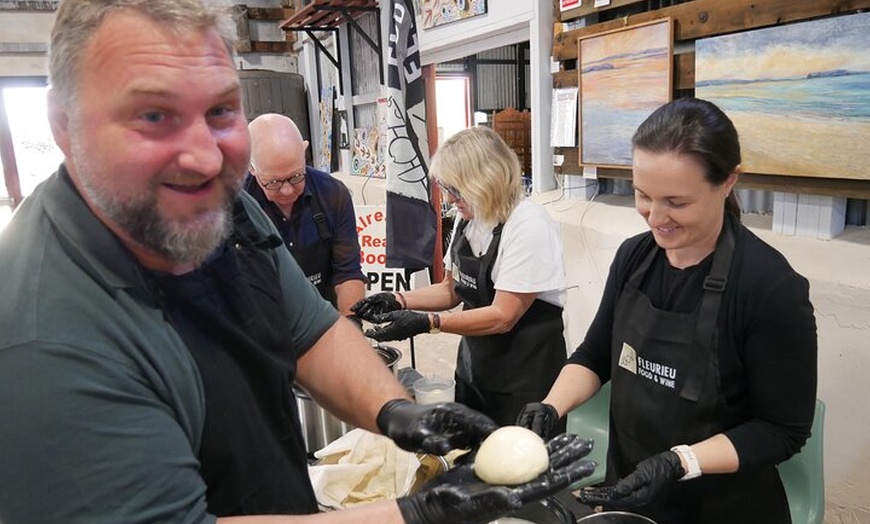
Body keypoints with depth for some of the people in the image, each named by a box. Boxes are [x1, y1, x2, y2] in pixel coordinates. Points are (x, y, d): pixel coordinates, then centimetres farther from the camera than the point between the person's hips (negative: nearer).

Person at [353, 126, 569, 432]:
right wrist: (399, 301, -2)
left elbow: (503, 316, -22)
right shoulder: (467, 220, 3)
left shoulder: (528, 225, -20)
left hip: (525, 378, -7)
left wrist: (427, 322, -25)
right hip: (474, 368, 7)